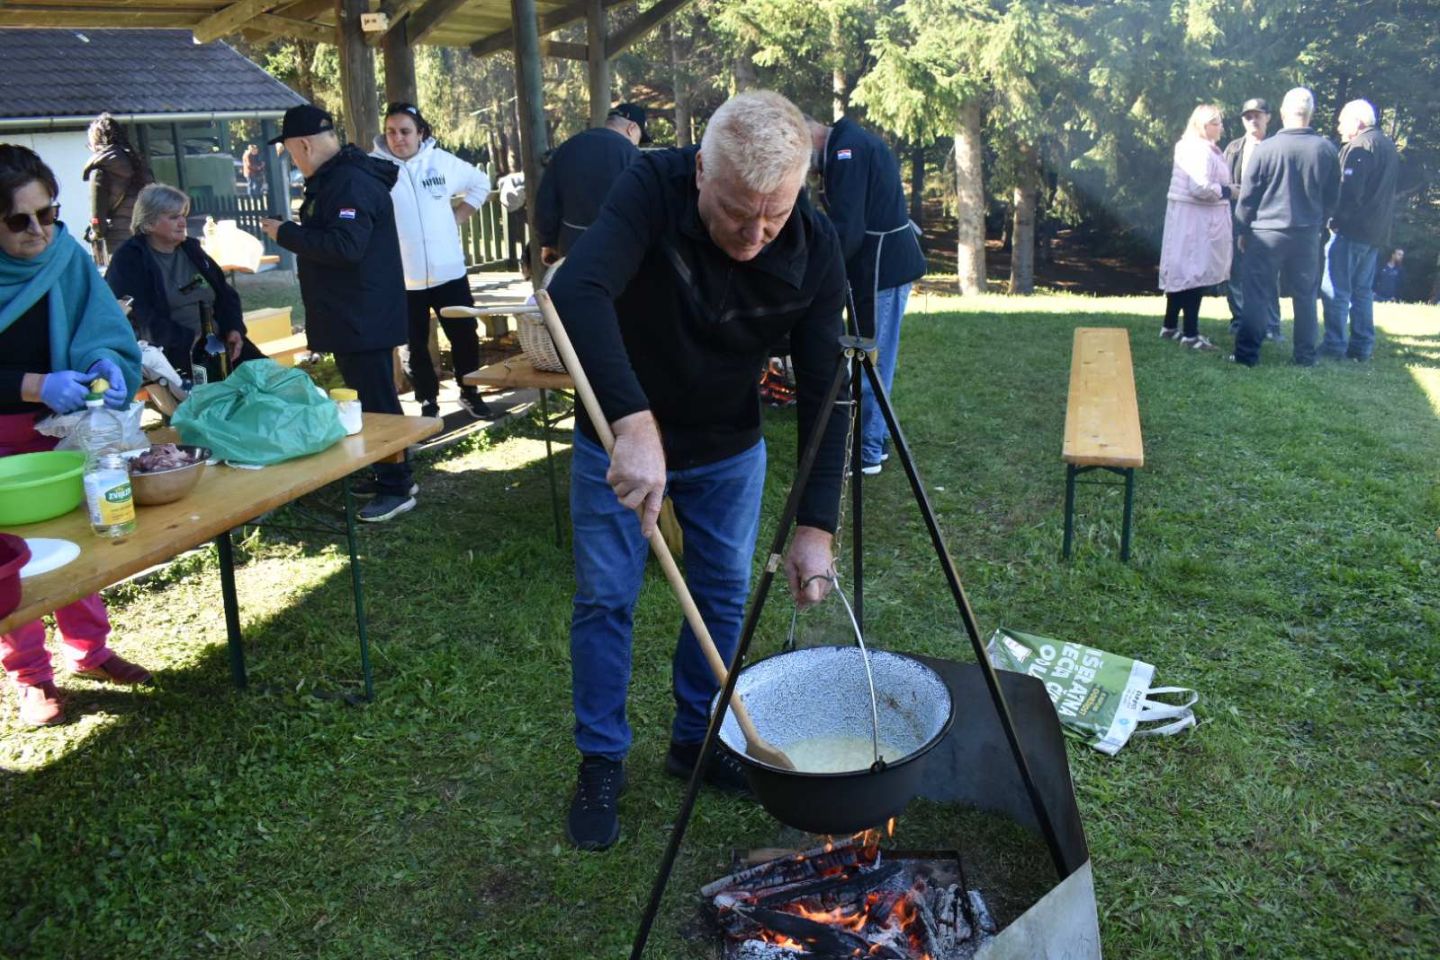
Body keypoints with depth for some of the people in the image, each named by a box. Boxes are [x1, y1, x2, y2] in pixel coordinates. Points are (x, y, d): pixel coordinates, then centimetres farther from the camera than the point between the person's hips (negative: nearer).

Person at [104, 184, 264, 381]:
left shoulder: (191, 248, 18)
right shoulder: (129, 260, -2)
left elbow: (225, 293, 18)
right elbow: (140, 319, -13)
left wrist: (234, 329, -2)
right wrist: (189, 341, -22)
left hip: (217, 340, 6)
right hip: (170, 350, -6)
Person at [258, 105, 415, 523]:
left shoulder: (352, 183, -19)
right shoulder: (334, 178, 15)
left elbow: (346, 246, -29)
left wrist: (286, 234, -19)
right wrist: (293, 233, 13)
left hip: (364, 317, -11)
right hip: (350, 316, 11)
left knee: (376, 401, -5)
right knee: (368, 398, 16)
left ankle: (397, 488, 3)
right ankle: (389, 475, 27)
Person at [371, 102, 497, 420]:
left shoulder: (442, 161, 3)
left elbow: (480, 182, 17)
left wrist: (458, 217, 8)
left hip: (449, 271, 3)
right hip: (403, 279, -2)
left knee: (465, 335, 10)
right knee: (417, 345, 9)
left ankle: (469, 394, 28)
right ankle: (428, 403, 23)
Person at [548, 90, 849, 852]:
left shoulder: (815, 249, -20)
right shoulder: (654, 188, -28)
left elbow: (821, 391, -16)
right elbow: (576, 290, -44)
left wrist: (816, 526, -21)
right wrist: (633, 425, -55)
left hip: (729, 447, 3)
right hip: (619, 431, -2)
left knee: (724, 595, 10)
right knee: (605, 598, 2)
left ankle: (696, 741, 31)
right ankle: (601, 762, 20)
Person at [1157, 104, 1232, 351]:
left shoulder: (1196, 148, 17)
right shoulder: (1199, 150, -17)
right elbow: (1200, 187, -26)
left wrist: (1221, 190, 6)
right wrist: (1224, 191, -12)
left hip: (1192, 217, 11)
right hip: (1196, 219, -11)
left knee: (1183, 272, 15)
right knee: (1196, 273, -7)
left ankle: (1170, 326, 23)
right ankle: (1190, 334, -3)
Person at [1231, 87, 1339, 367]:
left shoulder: (1266, 148, -10)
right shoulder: (1327, 150, -1)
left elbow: (1248, 194, -4)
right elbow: (1332, 196, 7)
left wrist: (1243, 230, 7)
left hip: (1266, 231, -3)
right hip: (1308, 234, 3)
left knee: (1256, 294, 2)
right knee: (1305, 295, 11)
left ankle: (1247, 353, 1)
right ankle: (1305, 354, 16)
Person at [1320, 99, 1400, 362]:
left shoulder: (1359, 146, -12)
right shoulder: (1388, 146, 18)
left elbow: (1349, 191, -20)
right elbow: (1390, 190, 20)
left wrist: (1335, 220, -13)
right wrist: (1385, 222, 20)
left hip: (1351, 230, -9)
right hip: (1377, 231, 9)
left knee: (1336, 290, -5)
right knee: (1362, 290, 14)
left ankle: (1335, 345, -6)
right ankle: (1362, 347, 15)